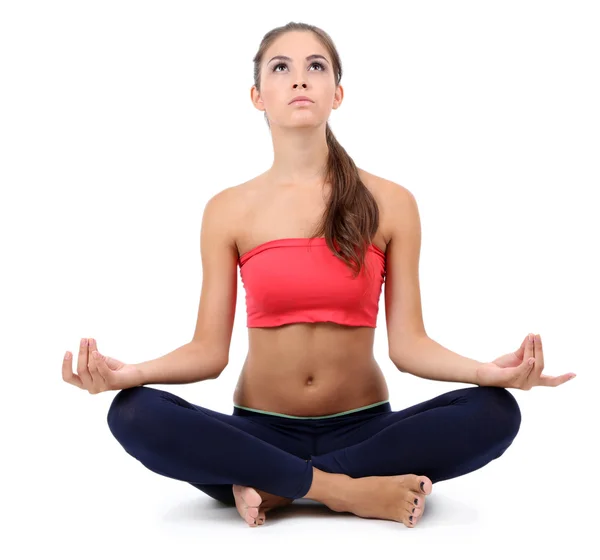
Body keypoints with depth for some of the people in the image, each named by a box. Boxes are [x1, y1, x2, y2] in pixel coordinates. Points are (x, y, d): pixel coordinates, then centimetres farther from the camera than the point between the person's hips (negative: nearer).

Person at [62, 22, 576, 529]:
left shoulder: (391, 203, -1)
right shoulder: (228, 211, 1)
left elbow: (407, 343, -5)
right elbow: (210, 350, -4)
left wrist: (488, 371, -25)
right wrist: (130, 373, -23)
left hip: (362, 428, 1)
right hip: (261, 432, 0)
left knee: (495, 413, -26)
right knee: (135, 415, -27)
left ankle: (271, 485, -18)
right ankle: (346, 490, -20)